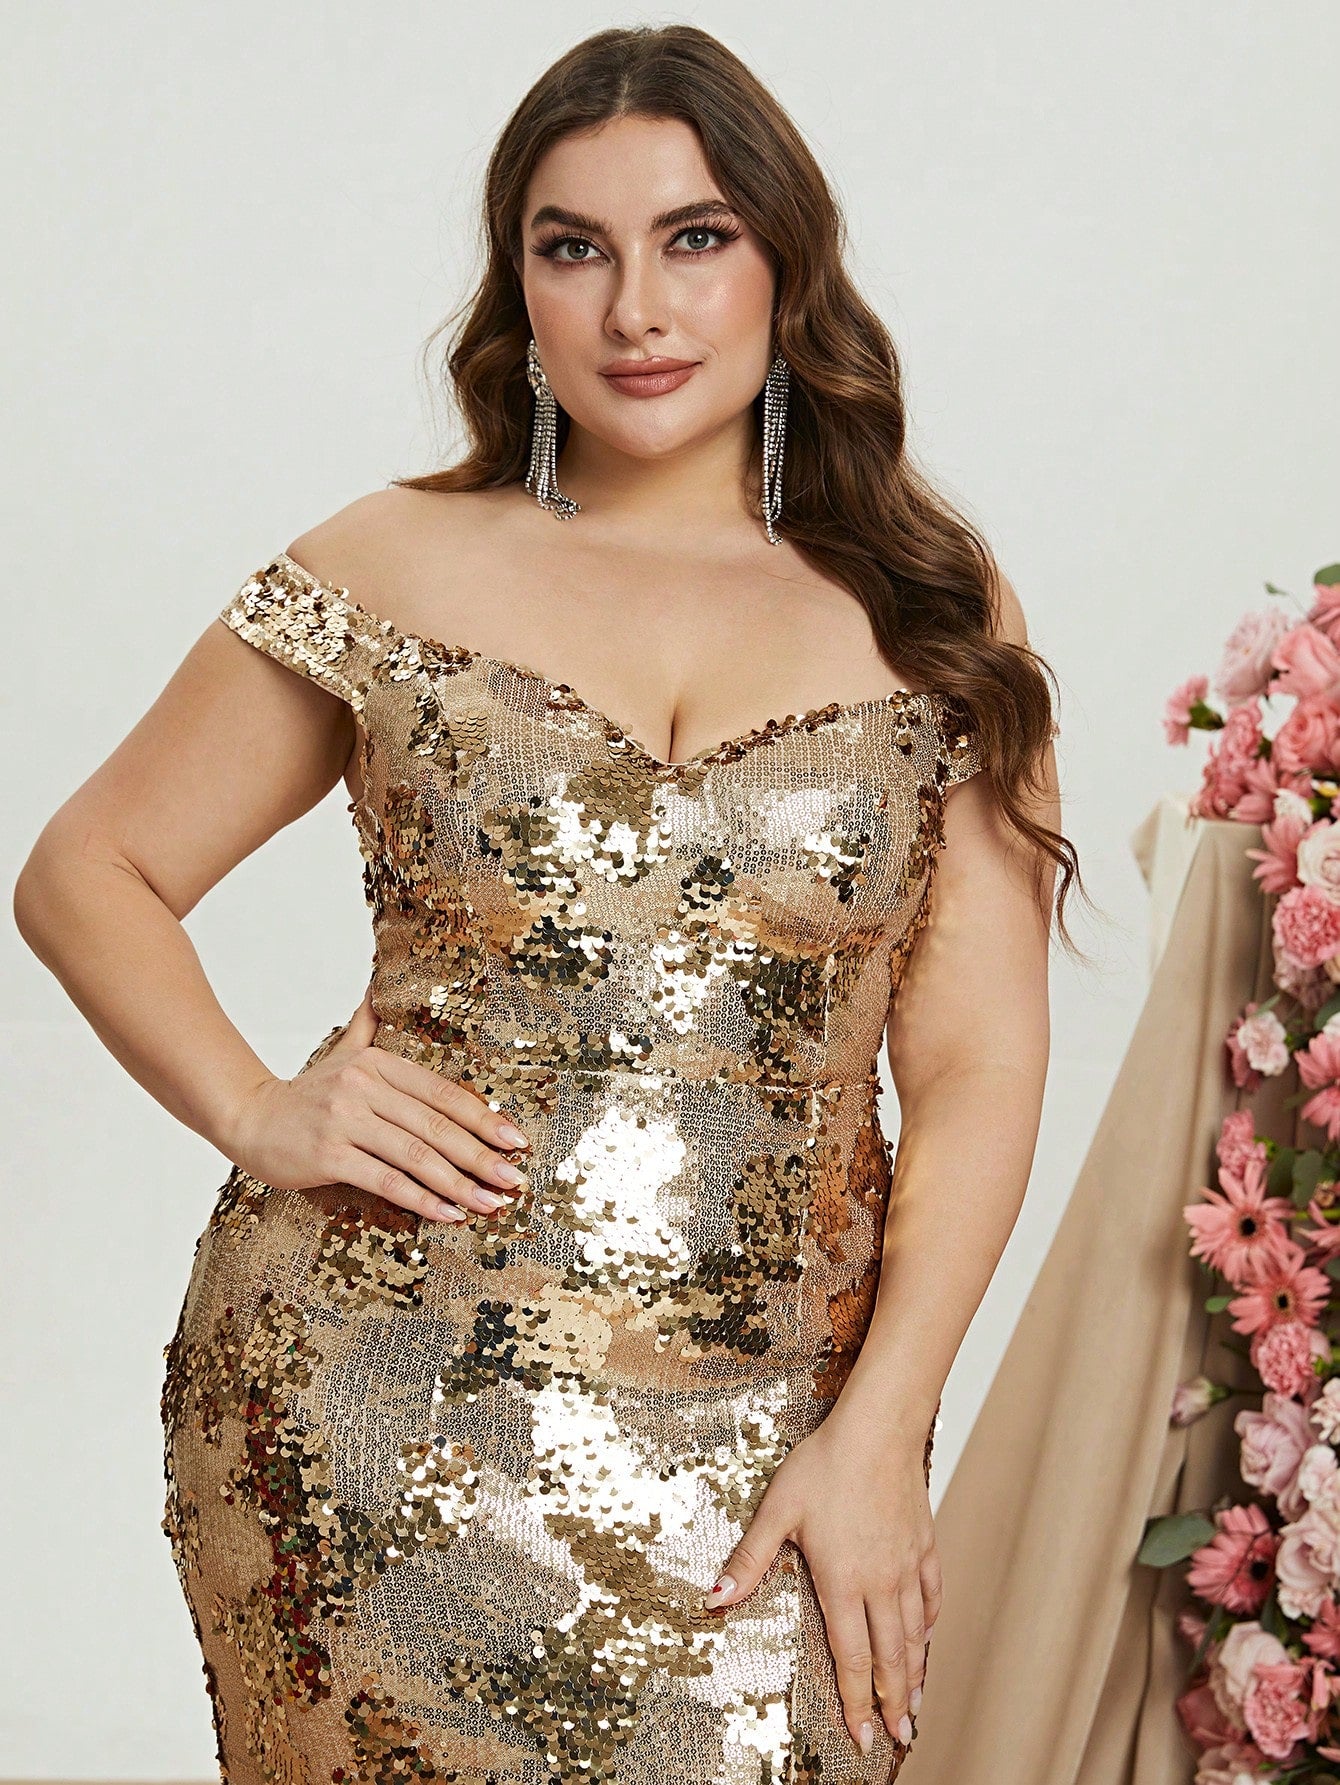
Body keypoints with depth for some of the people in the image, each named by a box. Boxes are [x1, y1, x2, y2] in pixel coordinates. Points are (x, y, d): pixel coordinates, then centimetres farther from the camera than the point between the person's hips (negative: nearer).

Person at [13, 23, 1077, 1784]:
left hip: (757, 1455, 0)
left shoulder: (933, 616, 5)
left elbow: (977, 1063, 1)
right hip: (377, 1419, 0)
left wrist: (877, 1431, -7)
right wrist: (258, 1115, -5)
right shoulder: (392, 571, 5)